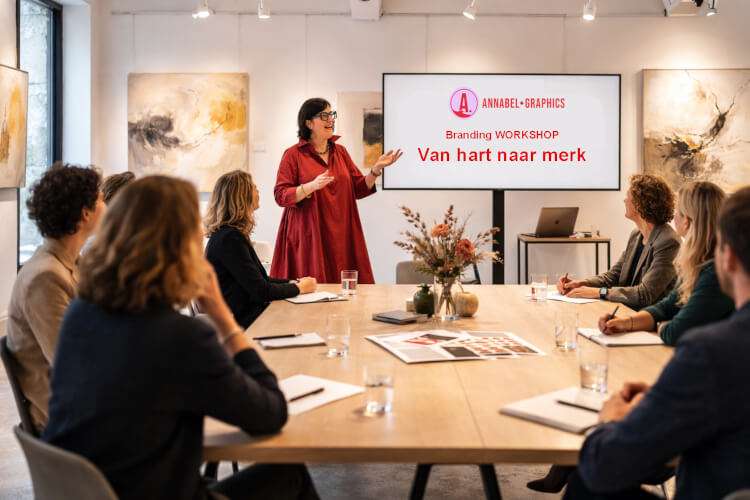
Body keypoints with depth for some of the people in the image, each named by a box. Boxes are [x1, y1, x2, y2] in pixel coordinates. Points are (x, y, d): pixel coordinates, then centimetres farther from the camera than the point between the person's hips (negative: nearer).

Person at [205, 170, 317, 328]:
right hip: (240, 322, -9)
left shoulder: (229, 234, 12)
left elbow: (258, 280, 18)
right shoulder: (229, 238, -19)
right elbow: (261, 291, -20)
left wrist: (294, 282, 8)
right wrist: (299, 288, -6)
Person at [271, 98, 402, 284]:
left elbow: (359, 189, 13)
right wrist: (312, 186, -23)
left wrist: (376, 169, -3)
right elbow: (281, 195, -8)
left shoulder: (340, 151, 13)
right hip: (309, 236, -4)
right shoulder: (293, 154, -3)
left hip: (341, 236, 4)